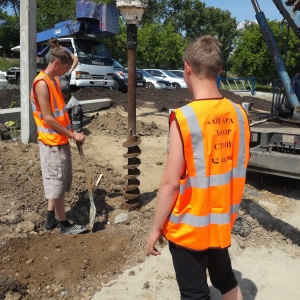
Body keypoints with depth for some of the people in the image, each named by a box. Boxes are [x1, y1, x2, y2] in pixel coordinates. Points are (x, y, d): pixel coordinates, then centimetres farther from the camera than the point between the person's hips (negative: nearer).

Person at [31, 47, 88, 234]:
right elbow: (48, 119, -21)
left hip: (61, 140, 9)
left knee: (57, 182, 15)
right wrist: (73, 135, -17)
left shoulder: (55, 80, 12)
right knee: (57, 183, 1)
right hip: (52, 142, -9)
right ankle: (64, 224, 13)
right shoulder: (42, 83, -17)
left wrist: (70, 132, 7)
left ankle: (51, 219, 28)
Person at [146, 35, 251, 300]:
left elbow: (171, 183, -21)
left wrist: (156, 228, -8)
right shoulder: (239, 114, -4)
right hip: (222, 222, 6)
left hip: (189, 227, -5)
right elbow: (240, 168, 5)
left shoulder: (184, 117, -22)